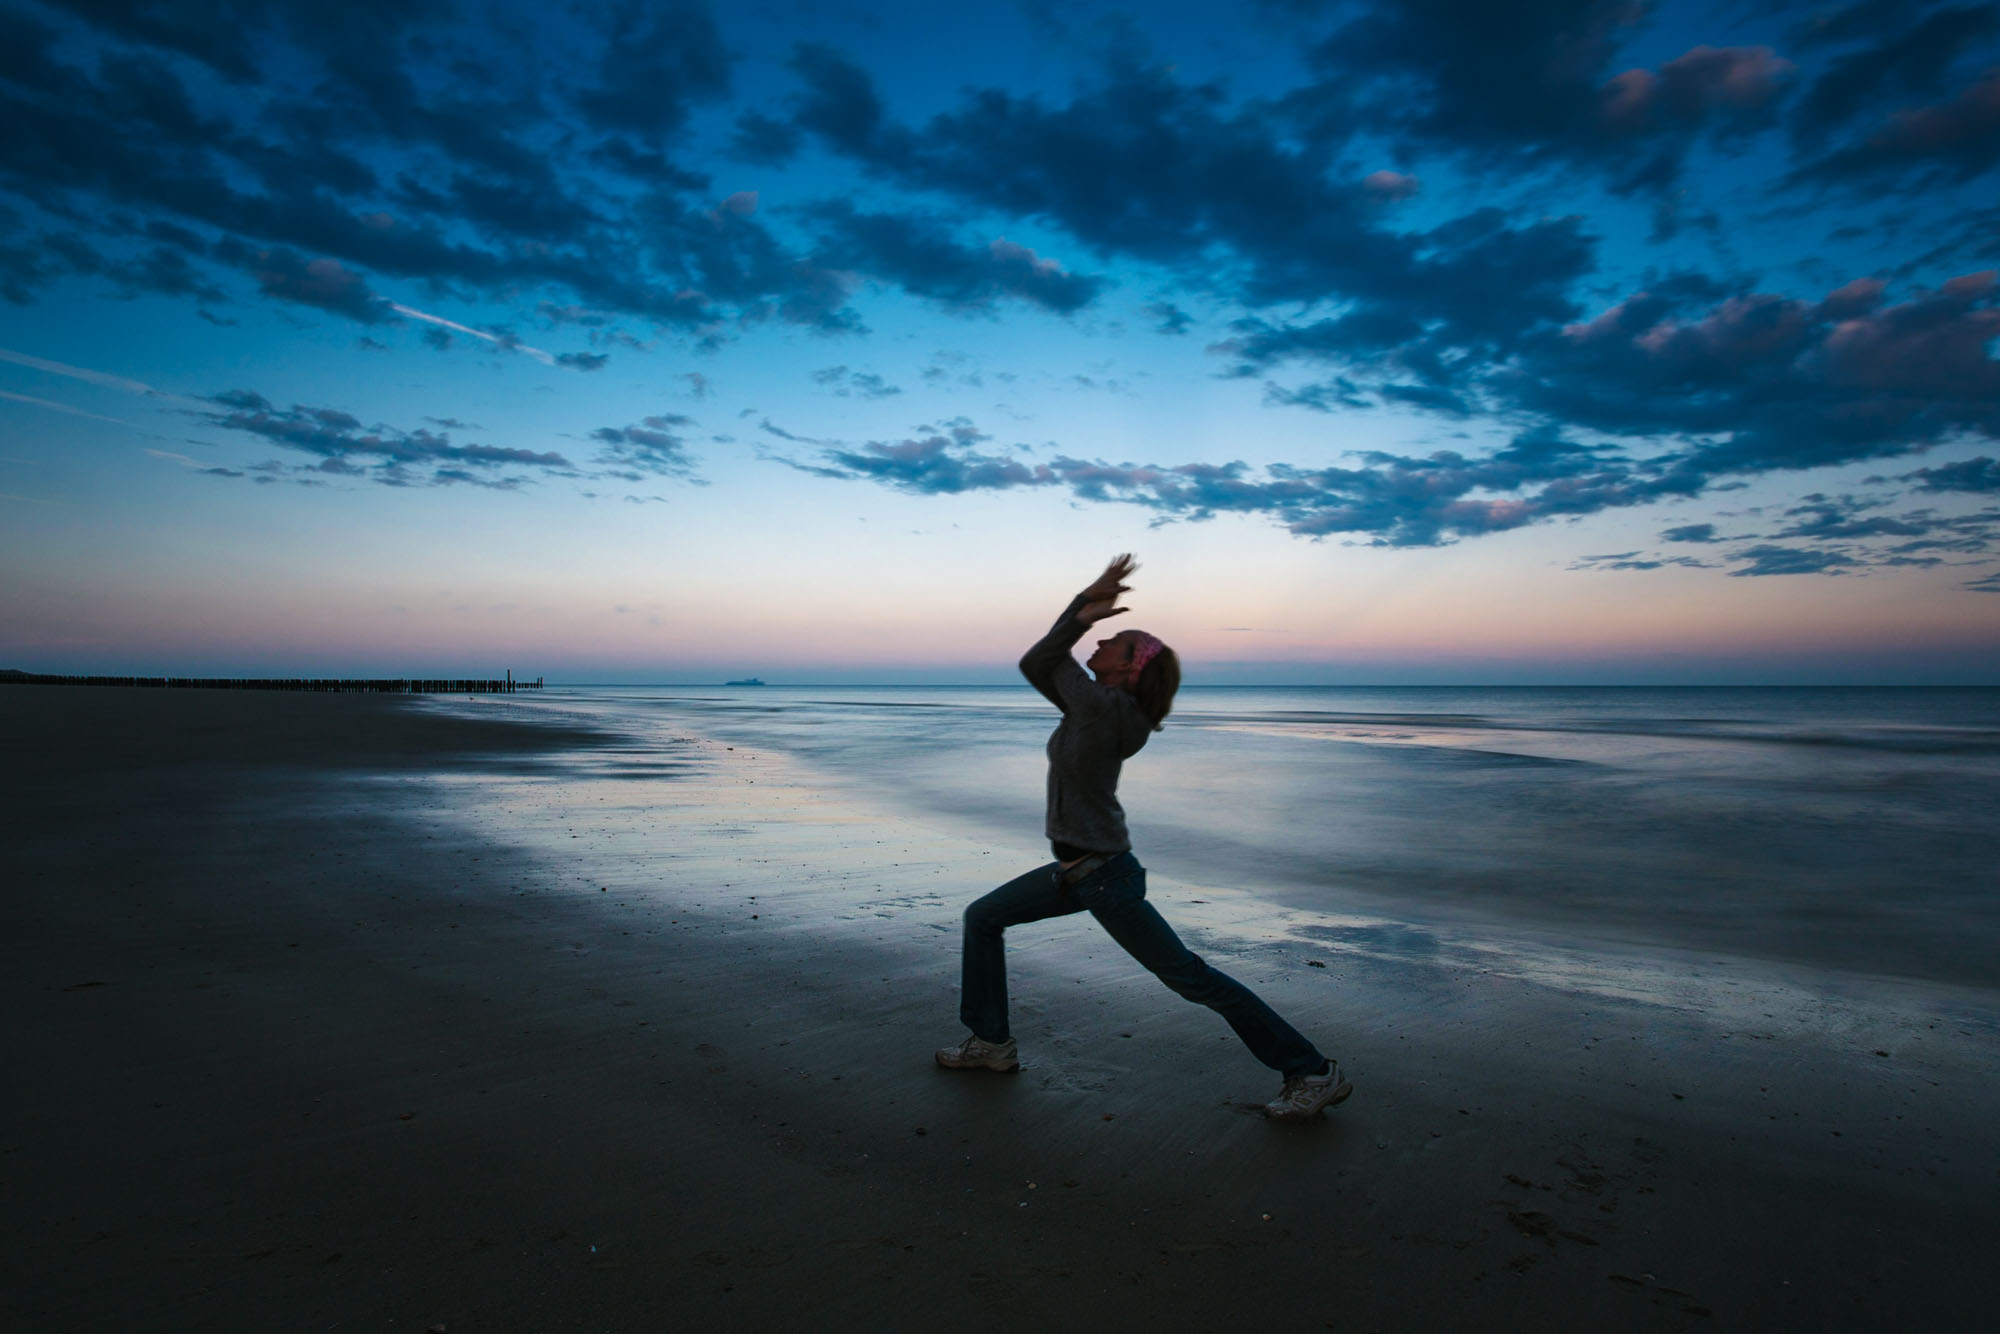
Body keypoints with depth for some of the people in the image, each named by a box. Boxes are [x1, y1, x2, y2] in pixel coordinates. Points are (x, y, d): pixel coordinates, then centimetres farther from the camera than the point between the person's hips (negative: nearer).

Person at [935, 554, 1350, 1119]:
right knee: (982, 918, 14)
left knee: (1190, 977, -3)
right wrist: (1084, 605, -3)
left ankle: (1314, 1074, 8)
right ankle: (992, 1044, 25)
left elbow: (1051, 663, -7)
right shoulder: (1089, 705, 6)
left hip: (1105, 874, -9)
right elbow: (1037, 664, 4)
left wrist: (1084, 611, 4)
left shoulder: (1107, 709, -20)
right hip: (1072, 868, 9)